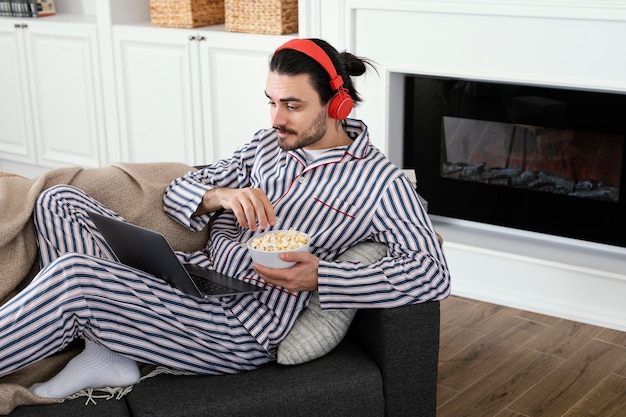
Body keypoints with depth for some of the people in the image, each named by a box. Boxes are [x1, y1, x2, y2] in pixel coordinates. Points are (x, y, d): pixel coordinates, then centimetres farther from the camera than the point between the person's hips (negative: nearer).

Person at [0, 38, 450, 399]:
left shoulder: (381, 182, -5)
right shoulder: (268, 143, 14)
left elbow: (434, 273, -16)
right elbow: (179, 192, 13)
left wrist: (321, 277, -25)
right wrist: (217, 196, -13)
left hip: (241, 326, -8)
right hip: (194, 272, 8)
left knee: (70, 274, -26)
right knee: (59, 201, -5)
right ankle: (106, 353, -16)